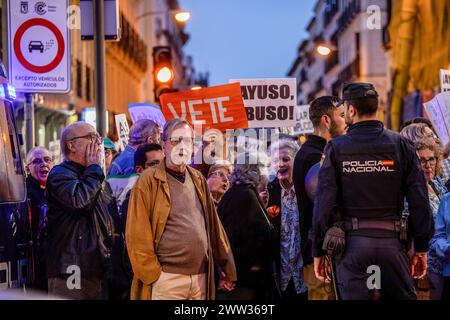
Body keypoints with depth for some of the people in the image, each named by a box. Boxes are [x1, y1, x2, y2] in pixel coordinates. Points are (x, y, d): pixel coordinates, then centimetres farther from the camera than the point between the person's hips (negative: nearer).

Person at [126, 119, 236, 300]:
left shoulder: (198, 180, 14)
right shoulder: (149, 180, -4)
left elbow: (213, 225, 15)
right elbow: (137, 234, -9)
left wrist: (227, 268, 13)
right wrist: (151, 275, -12)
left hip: (201, 277, 5)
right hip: (166, 278, -5)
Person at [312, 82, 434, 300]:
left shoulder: (336, 149, -1)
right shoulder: (401, 145, 2)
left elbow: (323, 204, -4)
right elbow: (420, 202, -1)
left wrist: (319, 251, 3)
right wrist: (421, 249, 7)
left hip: (351, 242, -1)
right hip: (391, 241, 1)